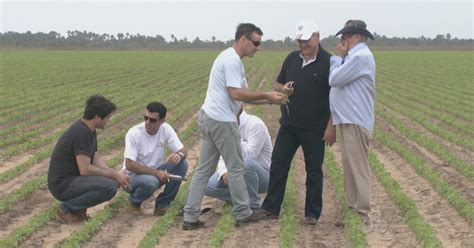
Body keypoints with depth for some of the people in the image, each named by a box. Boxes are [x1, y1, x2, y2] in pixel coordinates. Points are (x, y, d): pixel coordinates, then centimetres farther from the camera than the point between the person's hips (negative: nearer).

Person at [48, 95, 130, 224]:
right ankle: (66, 208, -8)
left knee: (110, 179, 9)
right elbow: (85, 169, -26)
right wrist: (114, 175, -15)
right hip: (62, 185, -10)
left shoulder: (89, 130, 8)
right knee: (109, 187, -23)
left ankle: (75, 206, 10)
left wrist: (115, 174, -5)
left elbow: (96, 159, 11)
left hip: (70, 177, 10)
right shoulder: (81, 132, -23)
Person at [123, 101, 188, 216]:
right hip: (135, 174, -5)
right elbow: (129, 165, -26)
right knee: (151, 181, -38)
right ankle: (134, 201, -2)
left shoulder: (166, 129, -11)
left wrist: (180, 155, -35)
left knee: (182, 164, -20)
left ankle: (162, 204, -6)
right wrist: (156, 173, -33)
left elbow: (183, 151, -9)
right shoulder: (134, 133, -23)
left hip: (156, 172, 5)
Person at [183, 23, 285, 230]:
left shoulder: (229, 58, 18)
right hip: (221, 121, -10)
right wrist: (266, 96, -14)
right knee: (236, 168, 4)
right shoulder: (232, 60, -14)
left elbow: (238, 95, 16)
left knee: (204, 170, 10)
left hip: (208, 118, 10)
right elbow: (236, 94, -21)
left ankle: (190, 217, 10)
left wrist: (268, 99, 7)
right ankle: (243, 214, 15)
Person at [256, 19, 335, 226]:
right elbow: (278, 83, 17)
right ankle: (271, 208, 13)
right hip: (289, 124, 5)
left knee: (313, 170, 5)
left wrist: (331, 126, -15)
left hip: (315, 129, -5)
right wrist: (283, 89, -8)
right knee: (278, 164, 5)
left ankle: (312, 213, 16)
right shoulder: (292, 59, 6)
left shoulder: (328, 62, -10)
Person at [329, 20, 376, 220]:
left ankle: (362, 213, -2)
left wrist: (337, 57, -7)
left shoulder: (361, 56, -16)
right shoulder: (354, 56, 17)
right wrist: (340, 58, 7)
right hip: (348, 120, 11)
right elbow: (338, 80, 15)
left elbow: (335, 79, -17)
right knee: (350, 165, 15)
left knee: (357, 167, -7)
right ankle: (353, 206, 23)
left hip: (355, 121, -11)